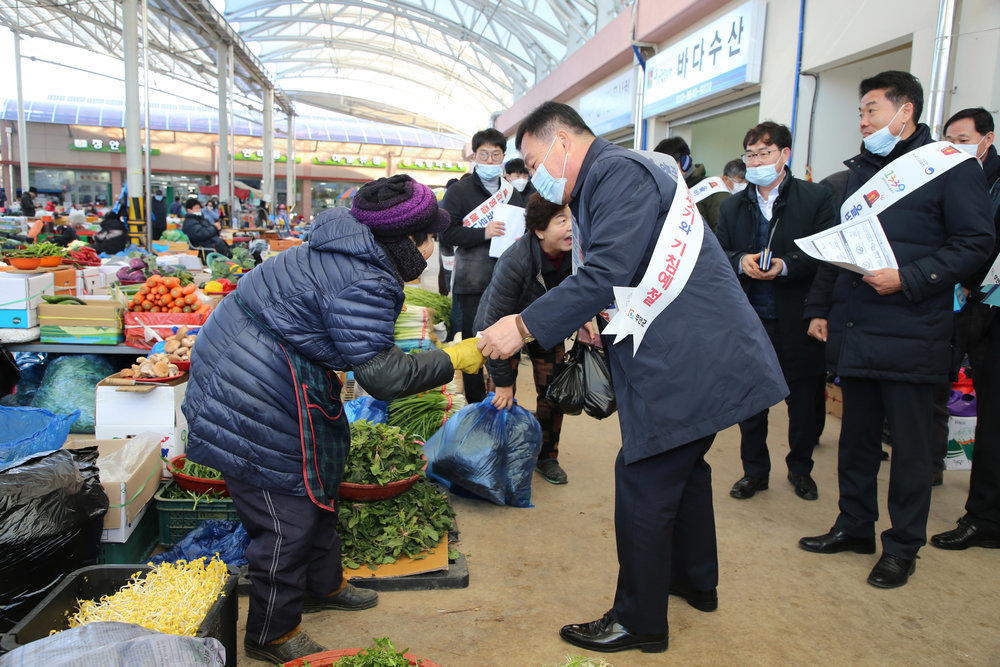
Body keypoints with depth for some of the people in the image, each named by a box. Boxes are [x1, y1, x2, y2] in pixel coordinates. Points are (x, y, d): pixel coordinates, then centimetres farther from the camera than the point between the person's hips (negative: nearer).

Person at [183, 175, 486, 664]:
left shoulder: (343, 255, 6)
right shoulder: (364, 282, -26)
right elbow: (381, 374, -26)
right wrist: (452, 360, -16)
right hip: (255, 401, -11)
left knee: (317, 481, 23)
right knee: (288, 513, 1)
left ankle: (322, 585, 44)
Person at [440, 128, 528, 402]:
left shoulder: (513, 193, 16)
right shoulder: (459, 191, 1)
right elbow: (446, 234, -8)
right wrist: (483, 233, -20)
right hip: (473, 284, -4)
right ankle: (476, 406, 13)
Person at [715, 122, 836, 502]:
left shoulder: (816, 198, -1)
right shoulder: (732, 206, 12)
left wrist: (785, 265, -22)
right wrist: (741, 261, -14)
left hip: (796, 321, -2)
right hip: (748, 318, 3)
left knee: (803, 400, 10)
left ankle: (800, 468, 31)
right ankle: (754, 470, 26)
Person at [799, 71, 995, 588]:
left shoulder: (951, 167, -3)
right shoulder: (861, 169, 17)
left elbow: (976, 242, -9)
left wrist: (907, 279, -20)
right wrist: (819, 308, 13)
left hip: (910, 336, -6)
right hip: (853, 331, 6)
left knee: (909, 444, 5)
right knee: (856, 435, 15)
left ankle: (903, 546, 20)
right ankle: (854, 526, 30)